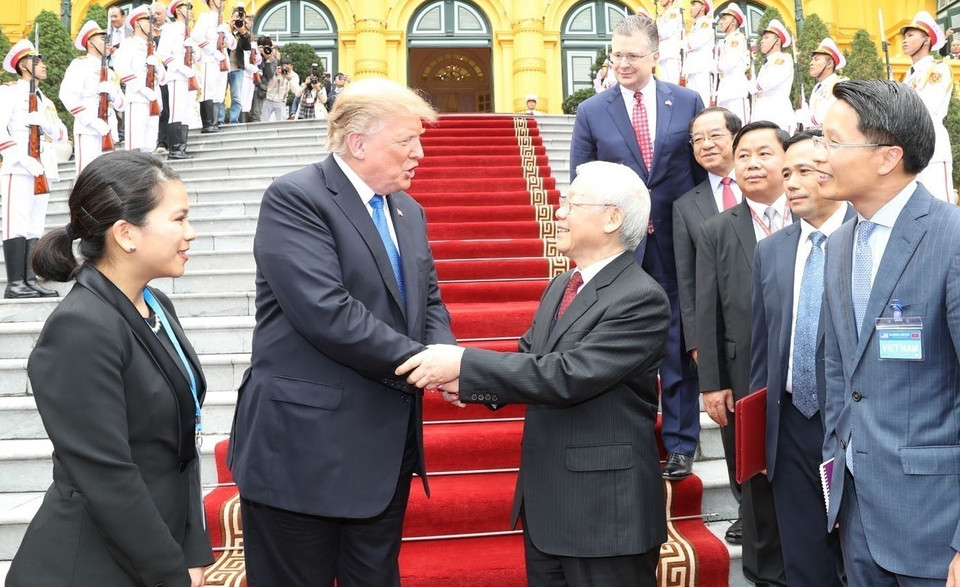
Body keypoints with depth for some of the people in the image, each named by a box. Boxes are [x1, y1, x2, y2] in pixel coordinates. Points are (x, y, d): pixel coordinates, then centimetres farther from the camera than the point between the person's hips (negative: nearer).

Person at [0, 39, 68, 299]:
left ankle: (30, 281, 10)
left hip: (43, 171, 7)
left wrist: (45, 122, -9)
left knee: (35, 229, 7)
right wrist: (24, 159, -21)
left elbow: (62, 134, 12)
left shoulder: (45, 101, 22)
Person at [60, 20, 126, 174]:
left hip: (108, 131, 8)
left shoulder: (109, 72, 21)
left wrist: (113, 93, -7)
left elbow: (122, 104, 16)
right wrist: (95, 123, -21)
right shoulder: (80, 65, -2)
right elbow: (67, 96, -16)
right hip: (88, 131, -7)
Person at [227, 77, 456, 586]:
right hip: (303, 448, -7)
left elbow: (429, 301, 14)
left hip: (387, 450, 7)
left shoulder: (408, 212, 13)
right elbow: (327, 313, -24)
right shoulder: (294, 198, -13)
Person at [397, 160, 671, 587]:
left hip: (605, 509, -8)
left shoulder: (642, 298, -17)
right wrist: (470, 381, -9)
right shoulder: (560, 287, 10)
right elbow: (531, 361, 11)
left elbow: (568, 374, -26)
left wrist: (465, 363, -25)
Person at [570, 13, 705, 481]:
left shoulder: (688, 102, 3)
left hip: (677, 243, 0)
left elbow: (704, 171, 6)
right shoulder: (591, 112, 2)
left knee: (679, 343, 8)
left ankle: (679, 443, 20)